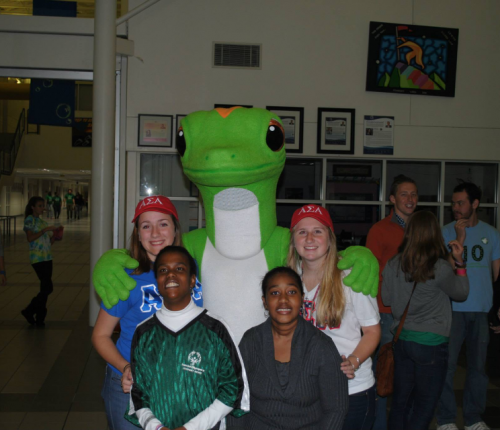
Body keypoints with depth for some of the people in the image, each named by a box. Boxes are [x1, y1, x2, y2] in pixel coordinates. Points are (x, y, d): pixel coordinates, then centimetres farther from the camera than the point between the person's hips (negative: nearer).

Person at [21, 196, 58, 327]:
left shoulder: (42, 221, 18)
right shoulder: (30, 220, -3)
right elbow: (30, 238, -17)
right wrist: (45, 230, -20)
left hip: (47, 257, 8)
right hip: (37, 257, -8)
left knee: (45, 288, 7)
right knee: (48, 287, -11)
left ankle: (40, 318, 14)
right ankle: (29, 311, 3)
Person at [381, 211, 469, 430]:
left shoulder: (393, 265, -3)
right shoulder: (440, 268, -17)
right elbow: (461, 293, 1)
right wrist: (460, 262, 6)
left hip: (402, 339, 5)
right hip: (431, 343, -5)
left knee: (400, 402, 16)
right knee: (424, 407, 8)